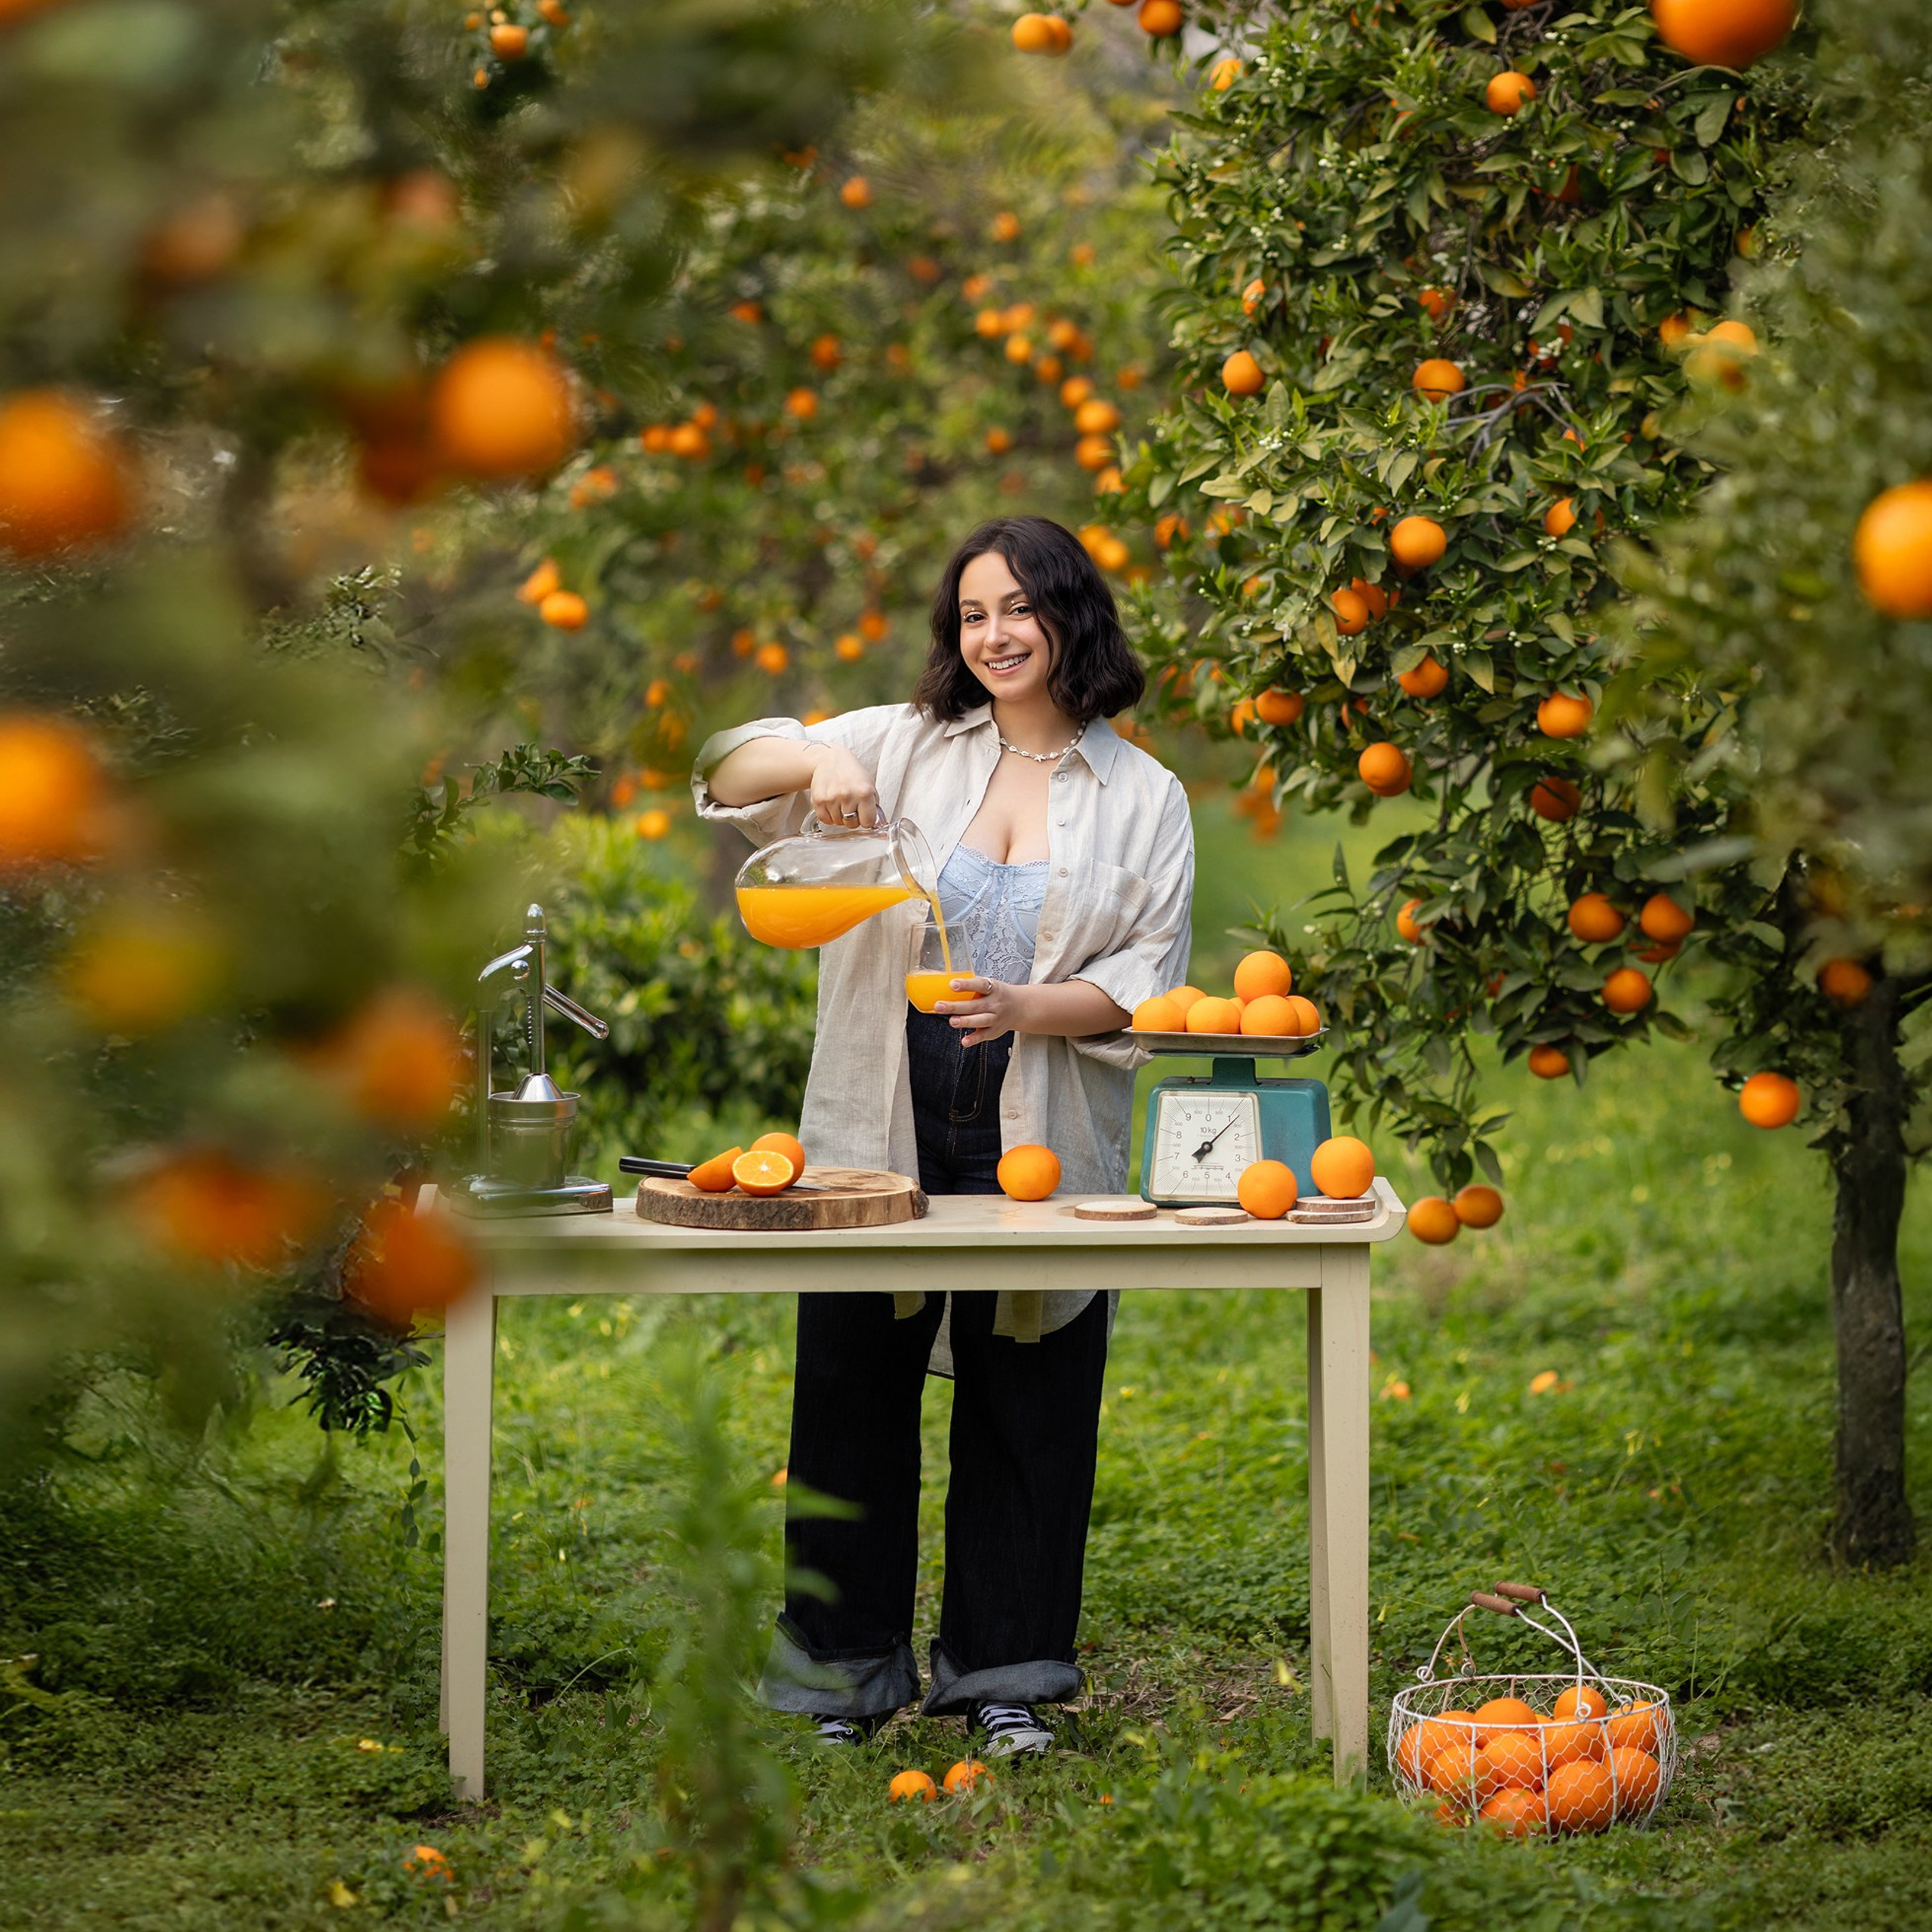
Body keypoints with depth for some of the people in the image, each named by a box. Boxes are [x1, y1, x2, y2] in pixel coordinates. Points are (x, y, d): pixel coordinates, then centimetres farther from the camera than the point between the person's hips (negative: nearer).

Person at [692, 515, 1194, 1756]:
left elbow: (1147, 988, -1)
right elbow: (728, 772, 0)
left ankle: (1002, 1672, 19)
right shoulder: (904, 747, 7)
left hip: (1042, 1151, 0)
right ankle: (851, 1667, 17)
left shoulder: (1144, 799, 5)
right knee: (855, 1395, 4)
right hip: (880, 1133, 1)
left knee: (1026, 1409, 6)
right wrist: (816, 763, -22)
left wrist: (1028, 1008, -19)